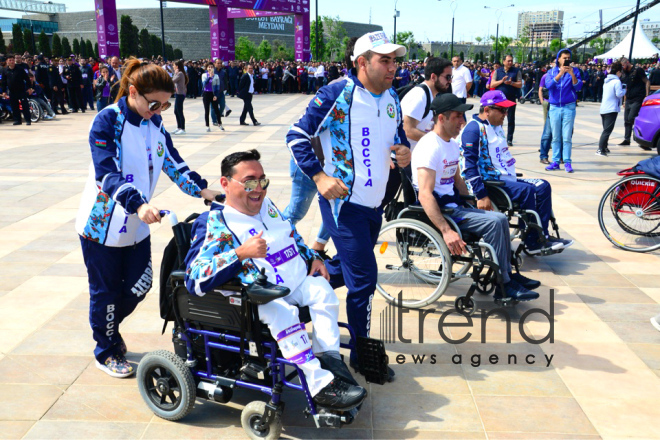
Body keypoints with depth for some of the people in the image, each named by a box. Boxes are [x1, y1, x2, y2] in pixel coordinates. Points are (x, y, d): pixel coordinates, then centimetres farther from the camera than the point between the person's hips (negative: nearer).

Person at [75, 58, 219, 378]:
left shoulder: (154, 122, 2)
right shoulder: (107, 120, -19)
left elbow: (172, 160, 8)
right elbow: (107, 173, -29)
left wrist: (201, 189, -3)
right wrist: (138, 204, -43)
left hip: (137, 223, 6)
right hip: (103, 222, -6)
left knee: (139, 286, 12)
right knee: (106, 290, 7)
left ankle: (108, 329, 40)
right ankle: (106, 352, 28)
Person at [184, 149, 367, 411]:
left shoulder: (267, 205, 18)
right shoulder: (213, 223, -7)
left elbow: (293, 237, 32)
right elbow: (195, 281, -19)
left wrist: (312, 258, 11)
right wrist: (241, 254, -28)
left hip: (297, 284, 7)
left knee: (321, 289, -23)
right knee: (282, 312, -35)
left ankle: (328, 357, -16)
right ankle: (319, 385, -35)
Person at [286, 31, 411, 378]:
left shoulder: (392, 98, 9)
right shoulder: (337, 94, -13)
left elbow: (399, 135, 22)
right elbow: (297, 136, -10)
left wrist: (406, 151, -2)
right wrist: (319, 176, -19)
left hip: (374, 203, 8)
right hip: (343, 201, -8)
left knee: (343, 269, 19)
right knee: (364, 278, -5)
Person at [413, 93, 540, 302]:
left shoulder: (452, 144, 13)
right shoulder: (430, 146, -19)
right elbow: (425, 194, -29)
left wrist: (474, 203, 16)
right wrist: (446, 231, -36)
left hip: (453, 205, 10)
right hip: (437, 210, -10)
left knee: (501, 219, 3)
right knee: (493, 222, -19)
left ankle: (508, 275, 11)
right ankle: (503, 285, -10)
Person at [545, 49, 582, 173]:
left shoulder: (574, 71, 5)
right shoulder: (552, 71, 7)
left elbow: (578, 87, -6)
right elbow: (549, 85, -10)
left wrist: (572, 74, -19)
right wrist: (560, 73, -20)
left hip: (569, 107, -1)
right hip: (554, 107, 1)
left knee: (567, 137, -5)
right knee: (556, 137, 4)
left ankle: (567, 162, 0)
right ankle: (555, 162, 9)